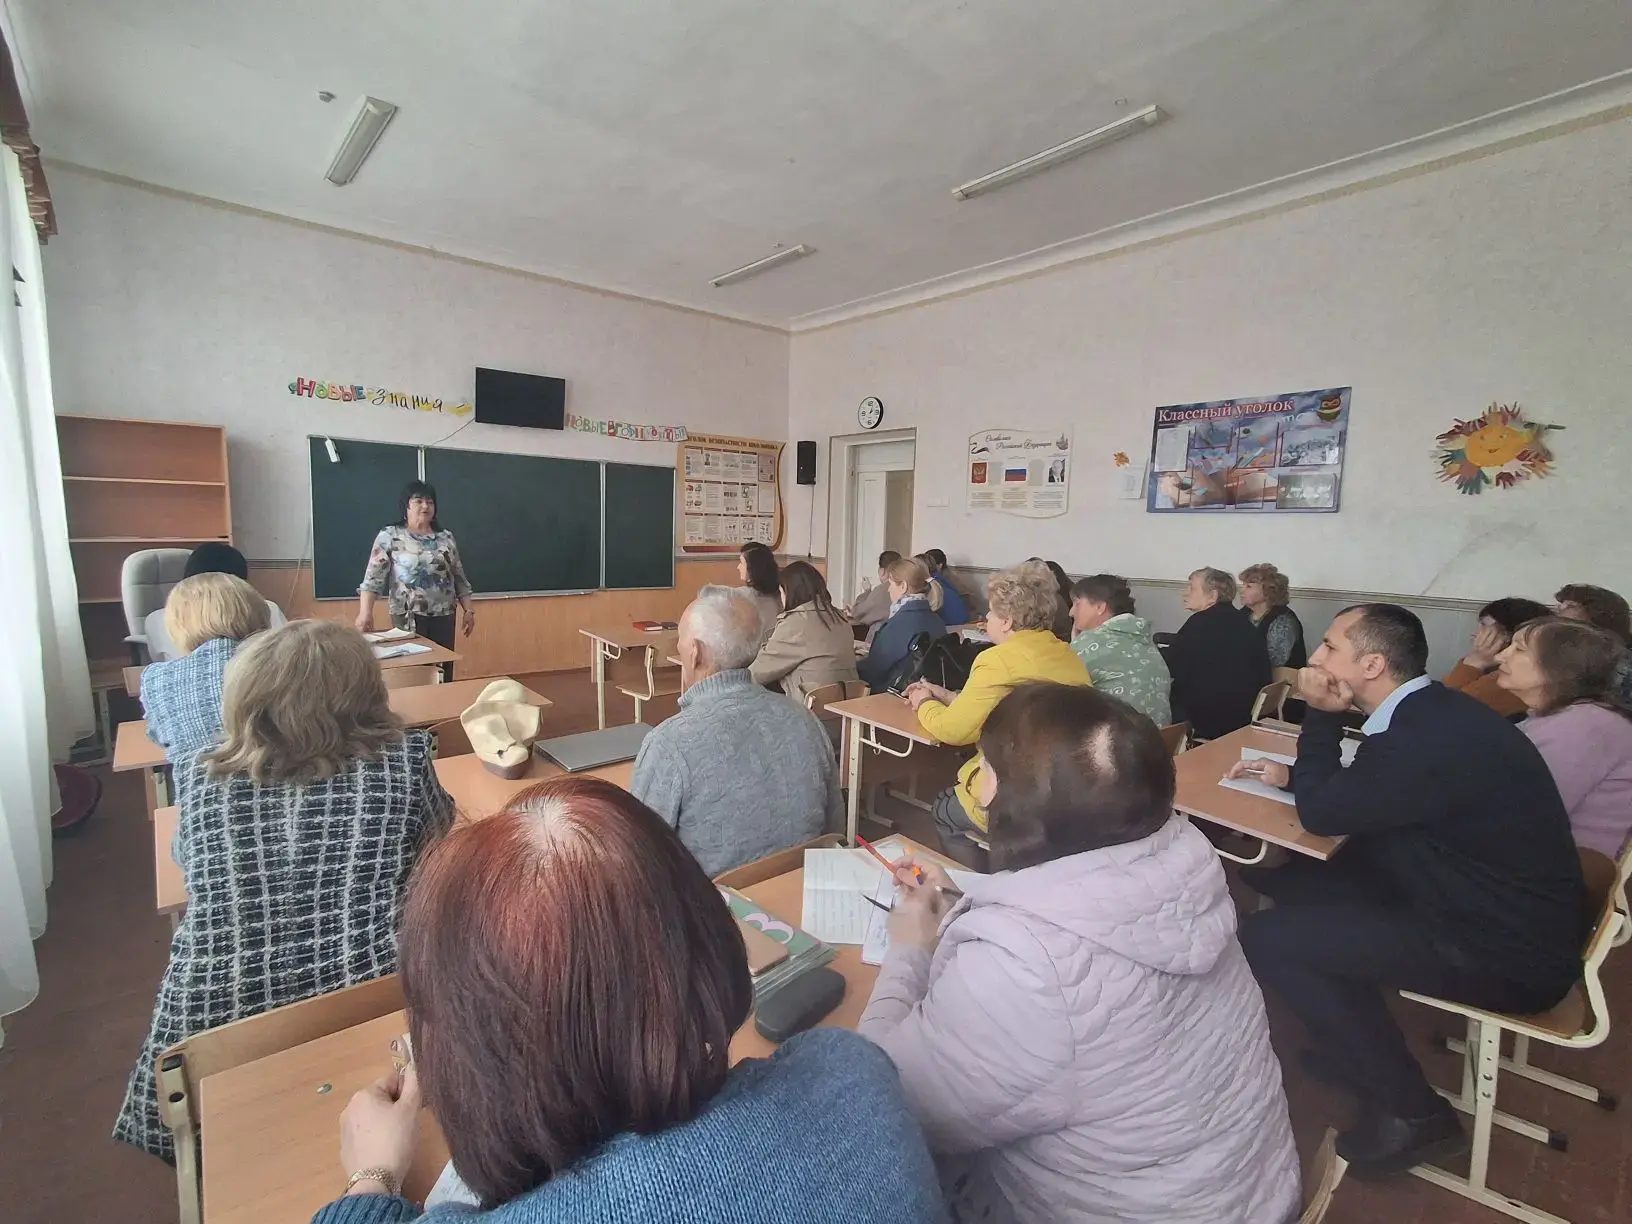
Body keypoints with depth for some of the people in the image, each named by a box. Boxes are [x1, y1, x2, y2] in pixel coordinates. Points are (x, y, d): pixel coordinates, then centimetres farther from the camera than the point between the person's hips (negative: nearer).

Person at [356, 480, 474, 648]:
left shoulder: (446, 538, 11)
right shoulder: (389, 537, 0)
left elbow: (459, 579, 13)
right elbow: (373, 577, -8)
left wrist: (469, 610, 8)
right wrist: (365, 612, -18)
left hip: (443, 616, 3)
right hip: (408, 617, -3)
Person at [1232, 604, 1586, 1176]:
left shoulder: (1427, 736, -29)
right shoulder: (1432, 711, 1)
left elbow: (1321, 813, -16)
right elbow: (1348, 790, 18)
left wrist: (1320, 714, -12)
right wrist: (1289, 773, 8)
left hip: (1512, 952, -9)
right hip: (1502, 909, 9)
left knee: (1265, 937, -16)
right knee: (1293, 877, 10)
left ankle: (1410, 1109, 3)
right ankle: (1357, 1042, 25)